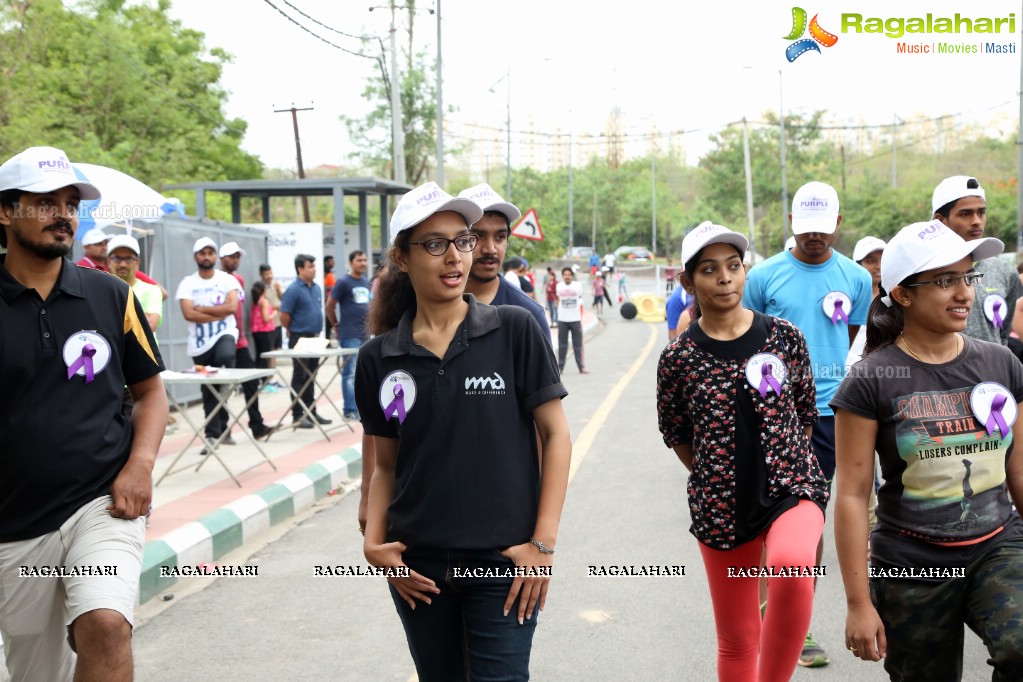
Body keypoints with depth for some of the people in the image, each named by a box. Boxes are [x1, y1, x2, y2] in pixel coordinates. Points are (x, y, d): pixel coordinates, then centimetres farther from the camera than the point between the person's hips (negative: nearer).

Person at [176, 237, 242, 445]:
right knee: (208, 392, 7)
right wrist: (219, 313, -12)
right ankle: (213, 435, 18)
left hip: (224, 334, -2)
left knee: (225, 357, -35)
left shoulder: (227, 279, 1)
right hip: (200, 343, 2)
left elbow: (232, 306, -14)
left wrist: (202, 309, -11)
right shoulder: (188, 284, 1)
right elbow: (188, 314, -12)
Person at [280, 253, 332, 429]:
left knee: (311, 377, 13)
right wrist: (295, 332, 0)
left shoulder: (316, 288, 10)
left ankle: (311, 412, 21)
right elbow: (284, 317, -13)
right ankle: (297, 415, 4)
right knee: (300, 377, -1)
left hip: (314, 338, 7)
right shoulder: (293, 289, -13)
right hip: (300, 339, -7)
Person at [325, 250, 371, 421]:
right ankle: (350, 410, -5)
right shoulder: (343, 282, -8)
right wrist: (336, 325, 1)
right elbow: (330, 306, -5)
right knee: (351, 373, -7)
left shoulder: (366, 282, 13)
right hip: (350, 335, -7)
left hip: (365, 334, 7)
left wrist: (369, 325, 16)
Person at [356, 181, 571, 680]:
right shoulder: (379, 358, 2)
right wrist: (373, 542, -6)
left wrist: (543, 543, -9)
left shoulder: (514, 330, -6)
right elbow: (386, 465, 9)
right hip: (418, 565, 3)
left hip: (502, 562, -3)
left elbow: (556, 436, -4)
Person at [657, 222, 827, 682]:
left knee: (792, 564, -34)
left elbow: (804, 415, 10)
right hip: (720, 506, 1)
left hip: (792, 488, -1)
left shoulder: (784, 337, -2)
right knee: (737, 639, 10)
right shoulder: (679, 358, -4)